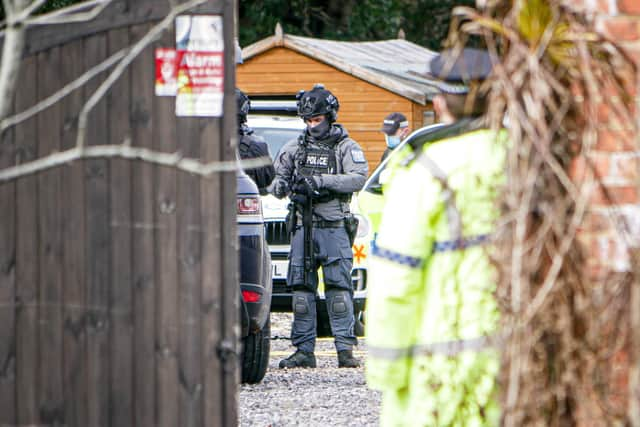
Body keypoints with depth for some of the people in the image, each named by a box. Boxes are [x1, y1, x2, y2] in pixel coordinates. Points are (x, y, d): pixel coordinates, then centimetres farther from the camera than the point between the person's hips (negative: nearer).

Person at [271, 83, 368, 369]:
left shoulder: (346, 147, 3)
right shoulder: (295, 147, 15)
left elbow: (358, 178, -11)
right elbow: (278, 173, 18)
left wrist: (321, 180, -21)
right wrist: (280, 185, -7)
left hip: (333, 226, -4)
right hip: (303, 227, 4)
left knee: (338, 287, -7)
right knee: (302, 288, 1)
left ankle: (345, 348, -6)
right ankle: (304, 350, 4)